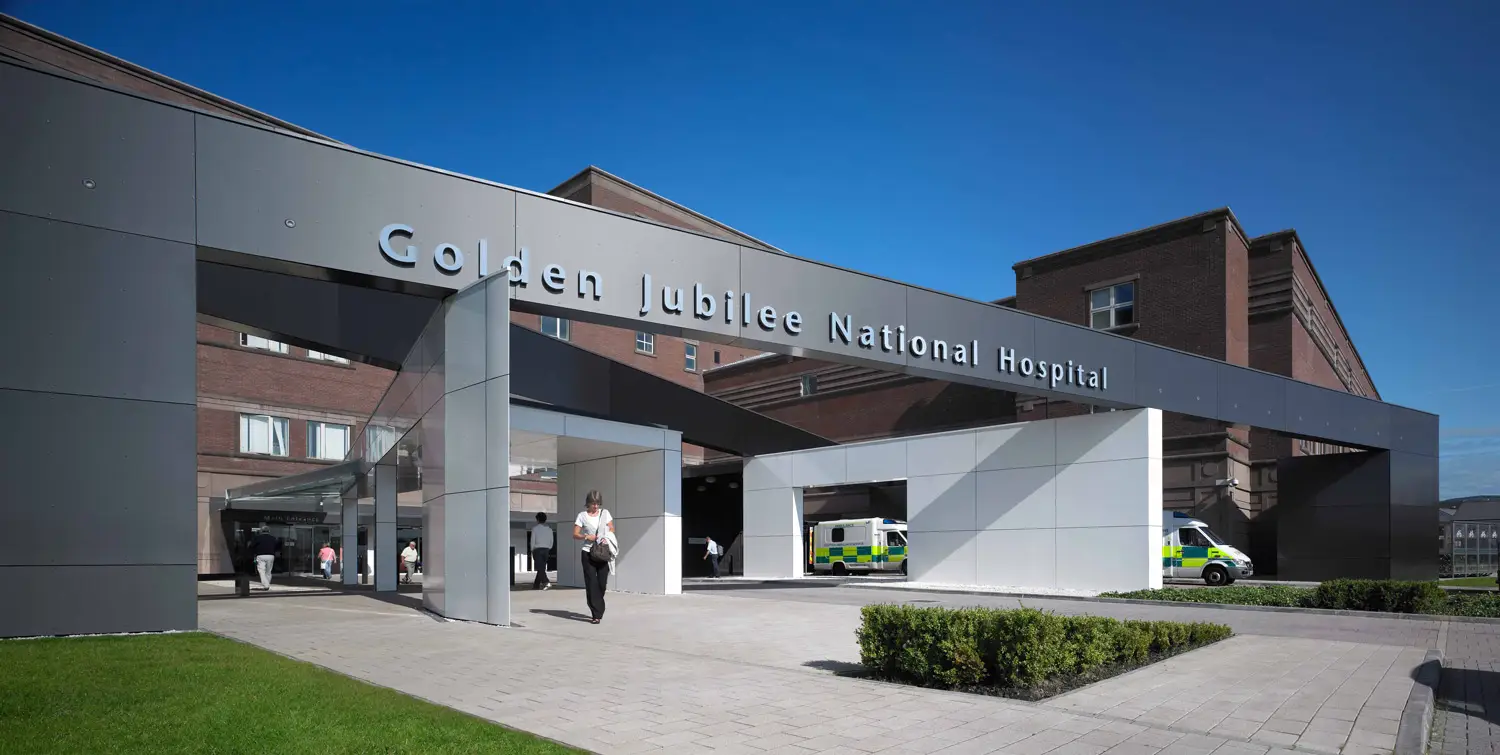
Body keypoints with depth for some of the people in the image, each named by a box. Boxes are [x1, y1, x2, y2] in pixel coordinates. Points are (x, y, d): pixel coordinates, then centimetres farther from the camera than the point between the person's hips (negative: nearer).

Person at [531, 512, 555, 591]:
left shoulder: (535, 528, -5)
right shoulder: (549, 529, 8)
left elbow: (532, 541, -4)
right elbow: (551, 542, 8)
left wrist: (532, 551, 7)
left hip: (537, 550, -5)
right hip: (546, 550, 5)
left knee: (540, 568, -9)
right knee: (542, 568, 13)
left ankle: (546, 582, -28)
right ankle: (536, 585, 21)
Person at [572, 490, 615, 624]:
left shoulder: (605, 513, 8)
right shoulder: (582, 515, 3)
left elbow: (612, 529, 9)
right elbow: (575, 534, 2)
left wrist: (606, 538, -10)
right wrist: (586, 536, -15)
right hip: (588, 553, -2)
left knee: (602, 583, 4)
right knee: (591, 583, -8)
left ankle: (598, 612, 23)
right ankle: (597, 614, -8)